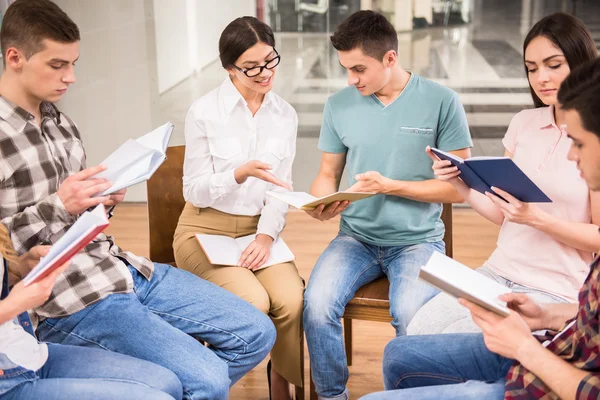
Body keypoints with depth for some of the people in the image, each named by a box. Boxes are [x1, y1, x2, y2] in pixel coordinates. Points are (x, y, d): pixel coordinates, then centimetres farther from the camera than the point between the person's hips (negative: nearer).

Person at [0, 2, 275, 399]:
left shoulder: (60, 122, 13)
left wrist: (105, 201, -1)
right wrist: (56, 206, -20)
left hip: (124, 268, 8)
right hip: (70, 301, -8)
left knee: (256, 333, 5)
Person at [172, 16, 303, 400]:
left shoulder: (285, 114, 2)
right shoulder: (204, 112, -10)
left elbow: (280, 189, 4)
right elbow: (195, 191, -9)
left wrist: (266, 235, -14)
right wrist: (240, 174, -28)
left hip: (258, 229, 3)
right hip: (206, 230, -3)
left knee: (293, 300, -23)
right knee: (254, 303, -27)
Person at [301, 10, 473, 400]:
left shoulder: (442, 102, -6)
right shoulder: (339, 105, 3)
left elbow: (458, 186, -5)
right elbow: (327, 175, 11)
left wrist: (391, 186, -15)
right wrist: (320, 204, -12)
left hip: (418, 239, -2)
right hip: (356, 237, 3)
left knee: (413, 317, -30)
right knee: (317, 304, -24)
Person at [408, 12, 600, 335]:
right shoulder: (524, 123, 7)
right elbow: (501, 214, 10)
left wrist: (537, 218, -25)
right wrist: (460, 184, -7)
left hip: (556, 292, -5)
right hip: (498, 273, 5)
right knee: (417, 331, -12)